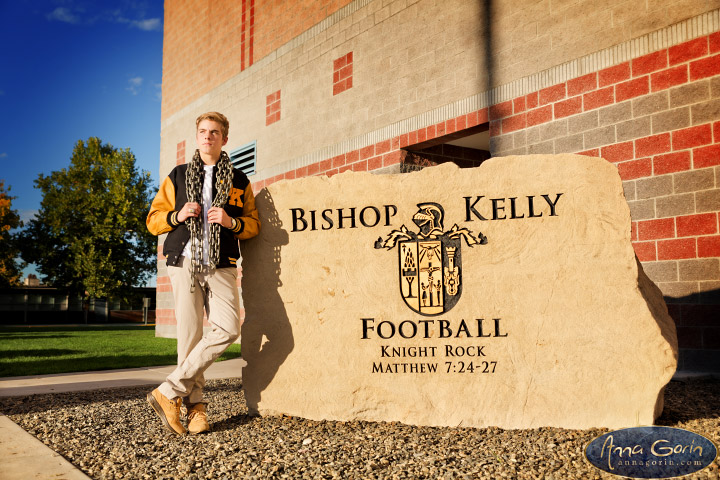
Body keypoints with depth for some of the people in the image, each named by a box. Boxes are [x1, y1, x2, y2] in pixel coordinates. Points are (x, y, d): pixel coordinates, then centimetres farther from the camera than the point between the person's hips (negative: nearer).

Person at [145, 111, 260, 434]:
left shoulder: (238, 180, 15)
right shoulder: (177, 176, 15)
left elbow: (254, 225, 14)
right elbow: (153, 221, 14)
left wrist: (231, 222, -7)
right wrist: (178, 215, -7)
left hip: (221, 266, 0)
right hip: (184, 263, 0)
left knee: (228, 329, -16)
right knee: (190, 335, -4)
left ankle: (169, 392, -8)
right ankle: (195, 406, 7)